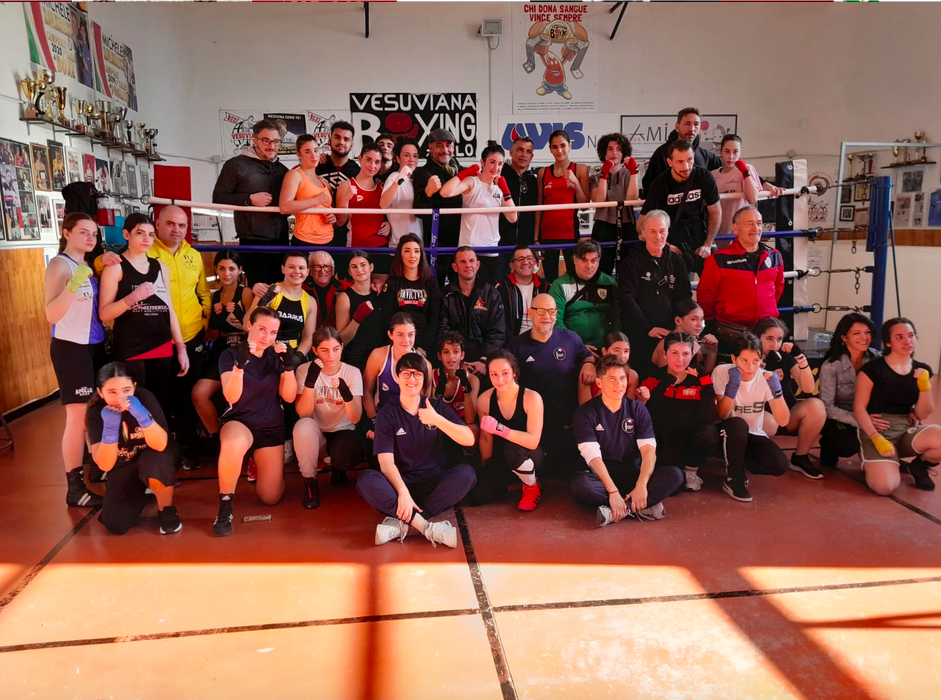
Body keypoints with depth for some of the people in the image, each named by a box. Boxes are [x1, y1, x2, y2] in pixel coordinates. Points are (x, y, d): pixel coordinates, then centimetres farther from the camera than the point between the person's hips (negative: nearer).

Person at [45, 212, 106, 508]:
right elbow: (52, 315, -23)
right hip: (71, 347, -8)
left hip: (95, 345, 8)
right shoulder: (60, 265, -12)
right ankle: (75, 488, 2)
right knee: (78, 417, -5)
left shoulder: (88, 265, 11)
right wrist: (74, 285, -35)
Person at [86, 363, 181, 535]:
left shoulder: (144, 397, -24)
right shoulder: (96, 412, -18)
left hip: (153, 459, -2)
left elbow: (160, 445, -31)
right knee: (116, 525, -14)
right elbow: (104, 465, -24)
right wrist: (110, 427, -38)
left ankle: (167, 510, -10)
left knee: (153, 461, -38)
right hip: (123, 468, 2)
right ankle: (142, 490, 19)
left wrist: (141, 415, -46)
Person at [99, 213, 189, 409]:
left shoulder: (161, 267, 13)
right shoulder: (116, 267, -2)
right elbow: (104, 314, -8)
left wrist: (181, 347, 11)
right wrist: (132, 297, -23)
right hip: (129, 349, -5)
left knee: (159, 405, 8)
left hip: (162, 348, 5)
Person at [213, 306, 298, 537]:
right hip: (239, 422, -3)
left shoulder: (277, 355, -1)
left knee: (271, 498, 2)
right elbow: (231, 397, -23)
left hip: (272, 427, 3)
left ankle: (258, 464, 36)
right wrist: (240, 365, -38)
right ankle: (225, 508, -23)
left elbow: (289, 397, -8)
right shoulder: (231, 354, -9)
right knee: (234, 446, -43)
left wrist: (289, 366, -23)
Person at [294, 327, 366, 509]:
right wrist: (310, 381, -34)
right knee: (304, 426, -35)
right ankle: (310, 482, -11)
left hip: (342, 433, 0)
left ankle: (337, 466, 9)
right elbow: (303, 414, -21)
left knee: (347, 457, -34)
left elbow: (355, 418, -19)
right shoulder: (305, 370, -10)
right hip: (315, 435, 0)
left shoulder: (352, 373, -9)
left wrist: (346, 394, -39)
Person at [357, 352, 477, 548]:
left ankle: (402, 522, -29)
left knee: (466, 472, -28)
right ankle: (427, 527, -35)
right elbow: (386, 462, -13)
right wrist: (402, 492, -30)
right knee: (366, 479, -30)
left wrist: (437, 420, -23)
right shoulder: (388, 414, -2)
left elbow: (469, 440, -9)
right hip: (401, 483, -1)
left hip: (435, 483, 1)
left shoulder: (437, 406, 3)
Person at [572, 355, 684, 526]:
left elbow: (649, 449, -6)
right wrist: (612, 491, -28)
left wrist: (641, 485, -24)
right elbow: (593, 456, -15)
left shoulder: (637, 409, 5)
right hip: (602, 476, -3)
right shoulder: (586, 413, -4)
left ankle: (619, 510, -28)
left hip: (634, 474, 3)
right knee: (580, 484, -36)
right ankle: (641, 507, -27)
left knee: (675, 474, -23)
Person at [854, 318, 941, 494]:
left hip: (908, 430, 5)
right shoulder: (873, 368, -7)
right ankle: (875, 462, 10)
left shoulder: (922, 370, 8)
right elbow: (859, 408, -7)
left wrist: (924, 385, -9)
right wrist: (877, 438, -20)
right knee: (885, 486, -29)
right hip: (877, 431, -5)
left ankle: (920, 465, 7)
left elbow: (923, 415, 7)